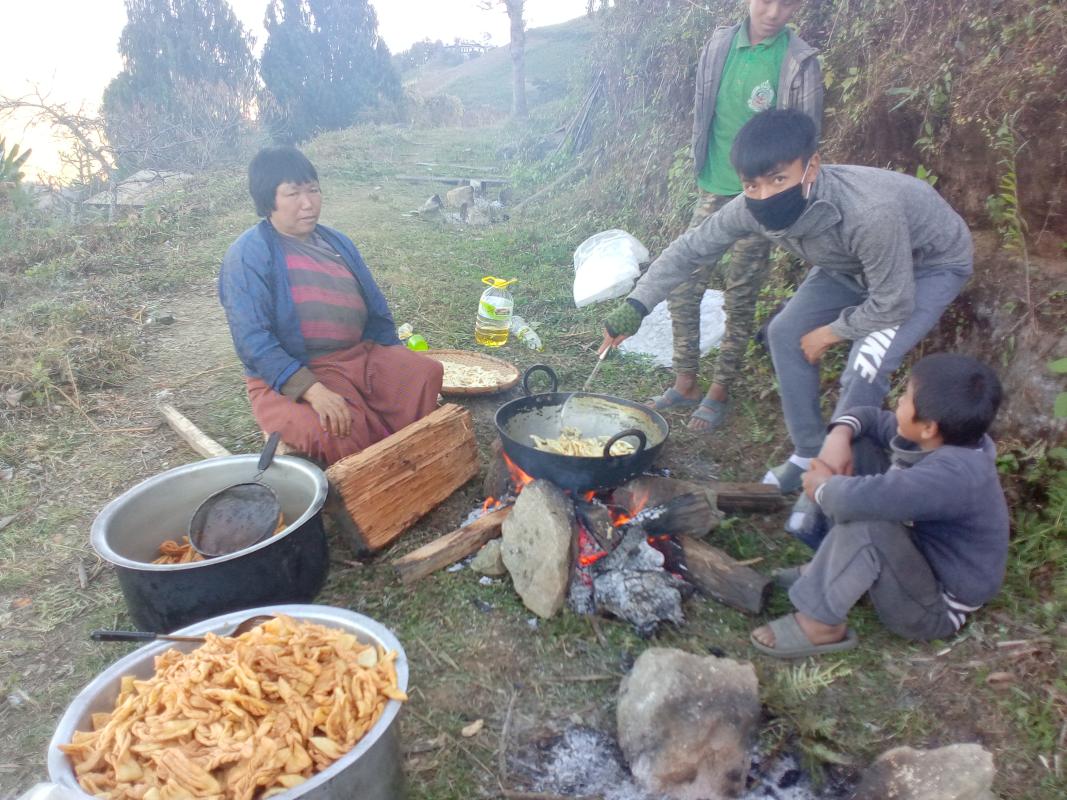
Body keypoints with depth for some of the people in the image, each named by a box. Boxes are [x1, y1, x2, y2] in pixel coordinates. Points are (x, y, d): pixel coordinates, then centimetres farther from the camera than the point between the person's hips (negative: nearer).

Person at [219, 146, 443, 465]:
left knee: (429, 375, -19)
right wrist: (313, 390, -28)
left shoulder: (338, 243, 15)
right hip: (288, 377, -6)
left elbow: (377, 313, 19)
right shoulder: (247, 255, -5)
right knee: (342, 432, -35)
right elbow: (253, 342, -16)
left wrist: (399, 367, 6)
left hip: (363, 356, 6)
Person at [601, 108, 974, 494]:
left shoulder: (868, 213, -43)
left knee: (865, 365, -24)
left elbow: (893, 306, -31)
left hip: (932, 263, -6)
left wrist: (829, 333, -16)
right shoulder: (754, 207, -25)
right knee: (786, 332, 0)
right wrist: (635, 305, -18)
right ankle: (810, 453, 16)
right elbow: (690, 248, -12)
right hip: (855, 262, 7)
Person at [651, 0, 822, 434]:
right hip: (714, 191, 4)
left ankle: (719, 393, 17)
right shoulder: (719, 44, 2)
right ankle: (685, 383, 19)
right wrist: (700, 169, 13)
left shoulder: (800, 62, -8)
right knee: (682, 286, 3)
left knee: (740, 301, 3)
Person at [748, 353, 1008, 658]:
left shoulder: (953, 475, -35)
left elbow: (863, 498, -49)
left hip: (935, 610, -9)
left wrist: (823, 487, -26)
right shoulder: (942, 438, -7)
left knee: (865, 521, -39)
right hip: (919, 553, 9)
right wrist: (840, 436, -15)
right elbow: (871, 419, 8)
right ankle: (830, 567, 6)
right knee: (857, 446, 2)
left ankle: (821, 624, -20)